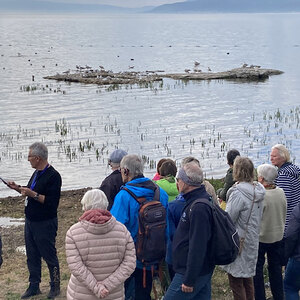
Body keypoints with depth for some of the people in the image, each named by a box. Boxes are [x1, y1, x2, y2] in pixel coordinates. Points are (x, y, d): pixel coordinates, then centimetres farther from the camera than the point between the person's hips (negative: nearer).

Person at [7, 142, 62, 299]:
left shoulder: (53, 176, -19)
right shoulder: (37, 173, 11)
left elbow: (52, 202, -25)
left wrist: (33, 194, -27)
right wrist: (19, 188, 8)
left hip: (45, 224, -9)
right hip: (30, 221, 9)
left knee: (49, 256, 4)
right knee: (32, 256, 15)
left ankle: (55, 286, 18)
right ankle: (34, 286, 26)